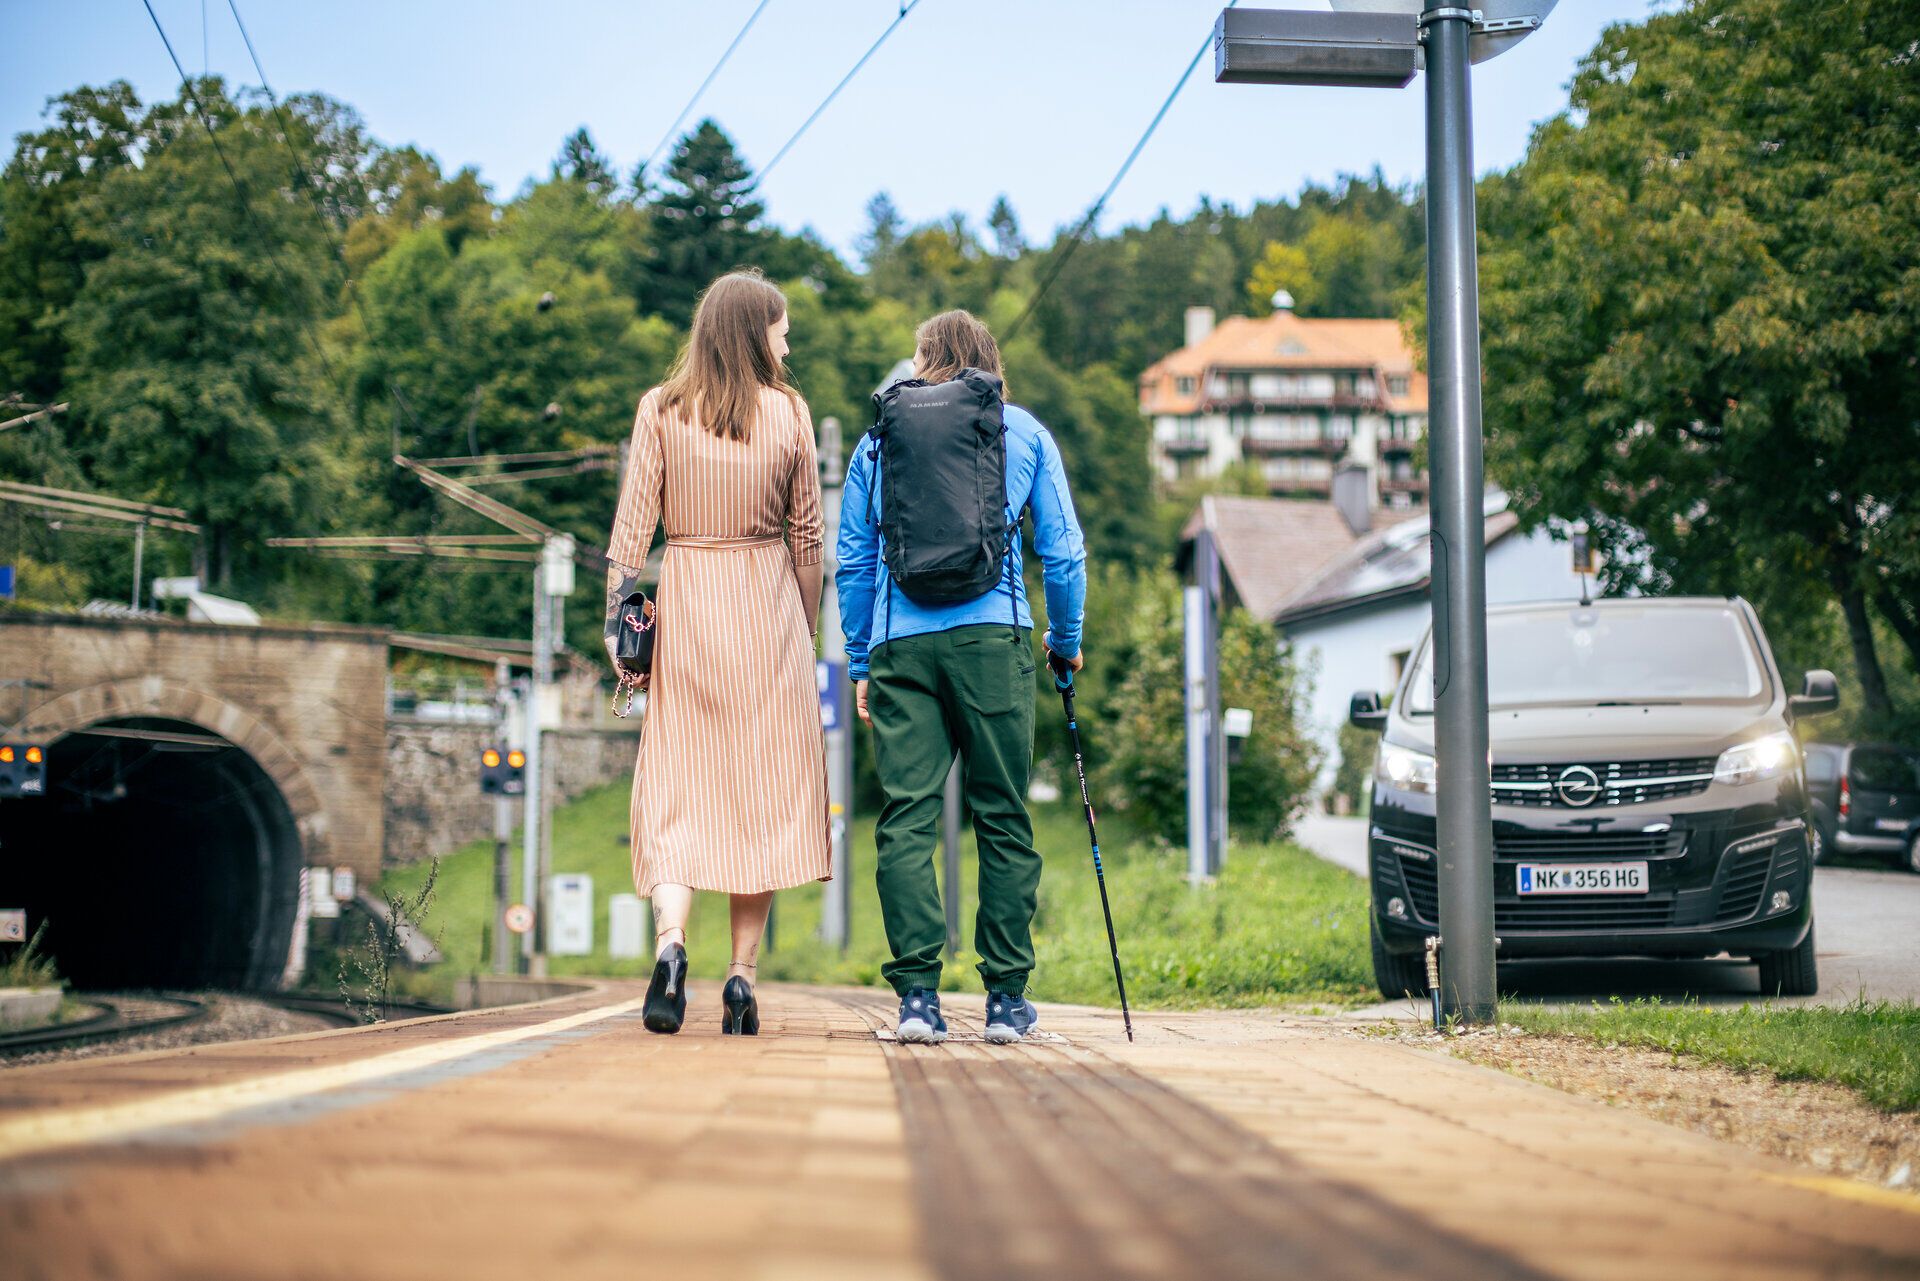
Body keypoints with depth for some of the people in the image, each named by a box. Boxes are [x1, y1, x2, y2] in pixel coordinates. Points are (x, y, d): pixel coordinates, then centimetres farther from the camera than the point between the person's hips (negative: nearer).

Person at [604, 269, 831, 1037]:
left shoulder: (661, 410, 1)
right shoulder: (788, 412, 1)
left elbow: (633, 522, -3)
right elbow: (806, 533, 5)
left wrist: (619, 622, 1)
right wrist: (805, 628, 14)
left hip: (685, 602, 0)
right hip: (766, 604, 0)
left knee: (676, 787, 2)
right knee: (762, 787, 6)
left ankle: (670, 946, -20)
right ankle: (742, 980, 5)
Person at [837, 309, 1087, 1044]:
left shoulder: (879, 437, 14)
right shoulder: (1023, 431, 12)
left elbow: (853, 559, 13)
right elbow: (1062, 549, 9)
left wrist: (860, 664, 19)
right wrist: (1067, 640, 22)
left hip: (900, 644, 1)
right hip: (992, 637, -1)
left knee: (906, 818, -1)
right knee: (1003, 818, 4)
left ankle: (917, 993, -8)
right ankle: (1006, 997, 5)